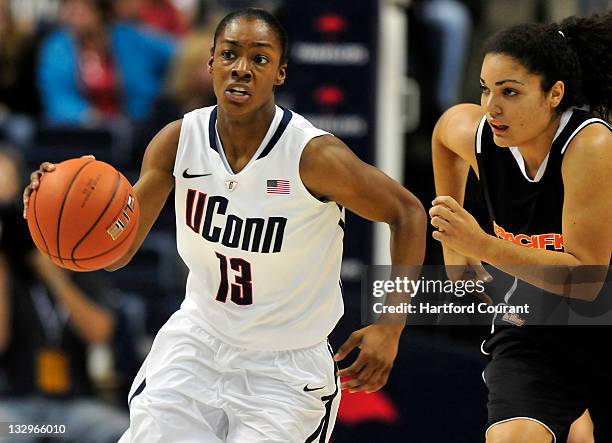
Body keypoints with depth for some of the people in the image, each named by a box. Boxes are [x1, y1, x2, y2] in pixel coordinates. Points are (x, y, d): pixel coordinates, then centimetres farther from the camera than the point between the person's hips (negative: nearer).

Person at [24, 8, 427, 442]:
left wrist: (390, 328, -15)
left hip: (285, 369, -3)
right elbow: (117, 252, -6)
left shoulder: (315, 155, -21)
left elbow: (408, 212, -8)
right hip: (198, 341, 3)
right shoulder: (179, 141, -9)